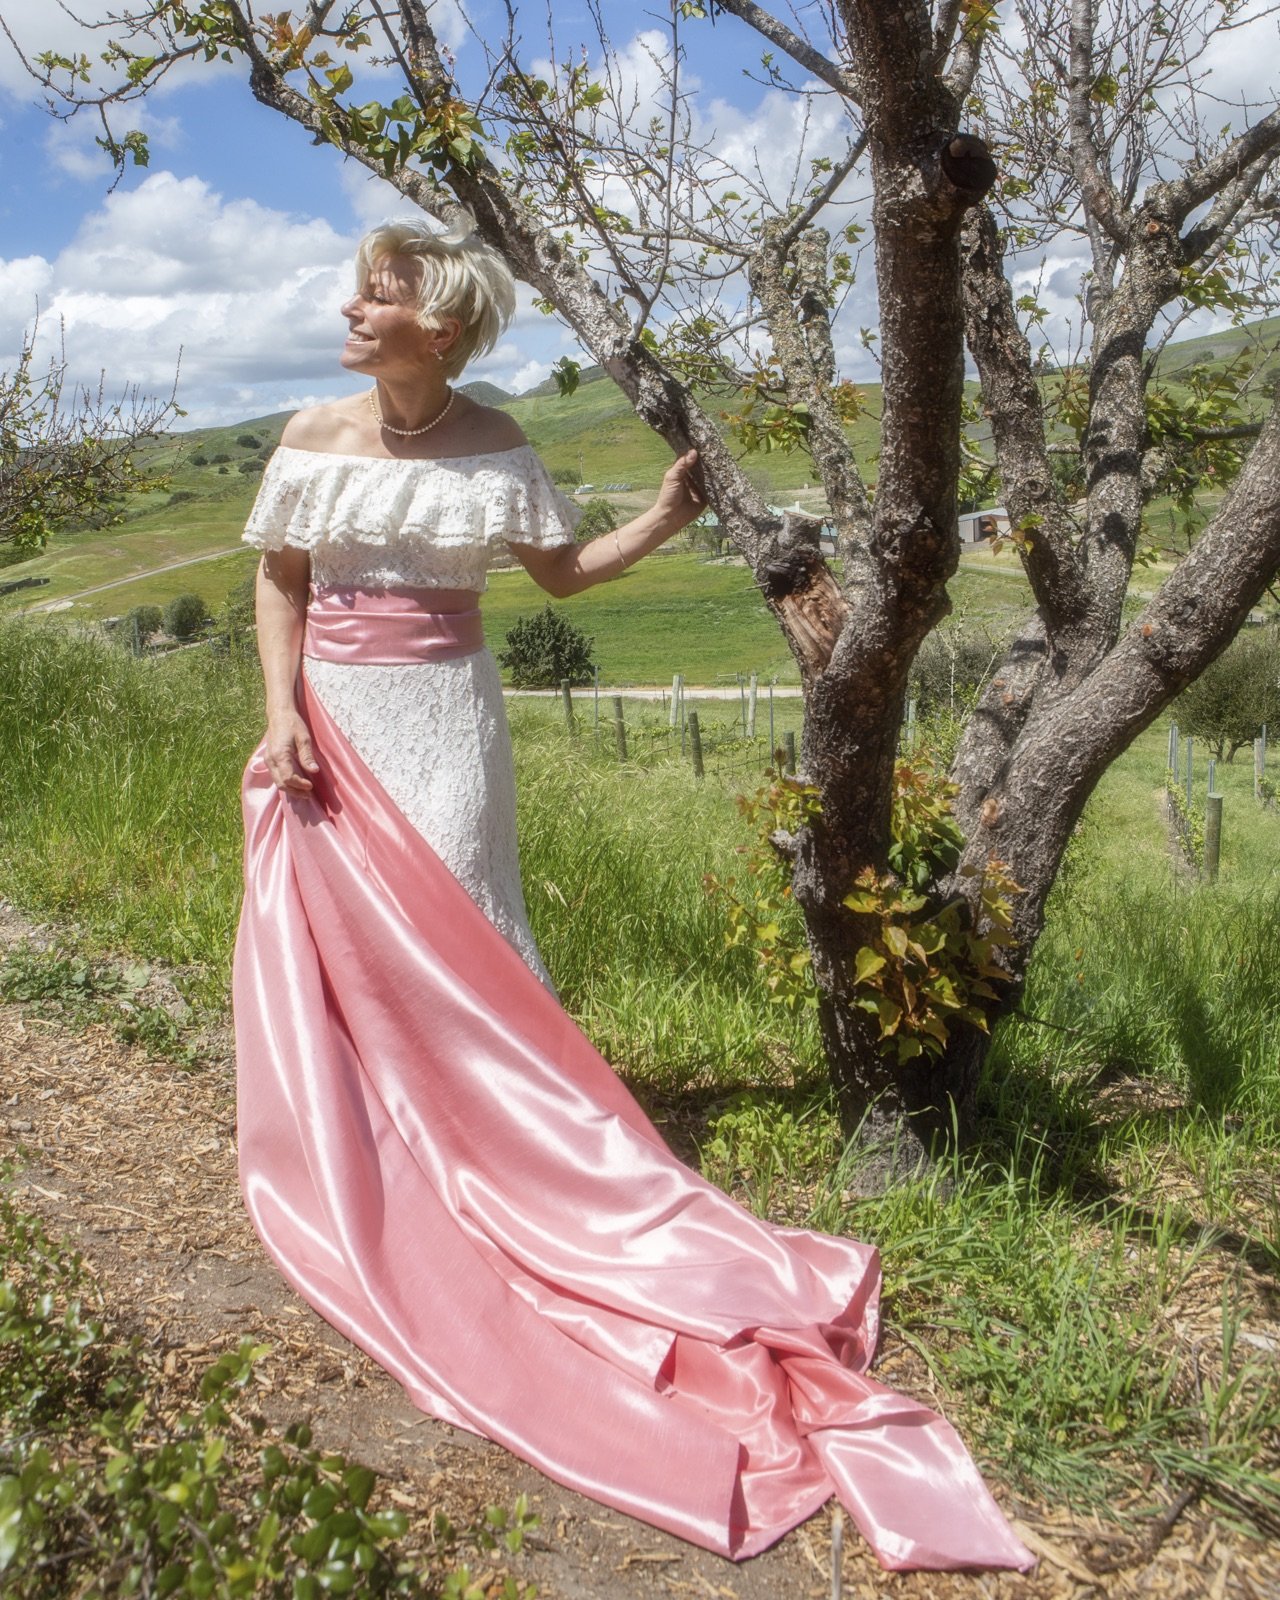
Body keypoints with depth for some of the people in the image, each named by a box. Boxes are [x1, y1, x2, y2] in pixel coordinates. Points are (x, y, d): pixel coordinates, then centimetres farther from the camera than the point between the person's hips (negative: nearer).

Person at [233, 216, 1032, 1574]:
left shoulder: (490, 445, -2)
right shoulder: (315, 437, -1)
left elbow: (561, 570, 6)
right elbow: (279, 583, 4)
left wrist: (665, 518, -5)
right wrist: (282, 709, -7)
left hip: (446, 713, -1)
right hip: (335, 715, 2)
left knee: (451, 933, -2)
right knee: (337, 937, 7)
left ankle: (479, 1155, 15)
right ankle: (351, 1165, 26)